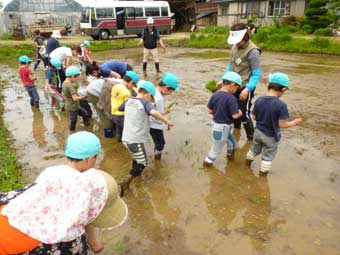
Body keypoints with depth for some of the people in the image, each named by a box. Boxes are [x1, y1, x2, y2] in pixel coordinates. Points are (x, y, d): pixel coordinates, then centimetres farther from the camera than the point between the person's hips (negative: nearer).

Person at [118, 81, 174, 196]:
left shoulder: (129, 101, 9)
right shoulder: (145, 102, -13)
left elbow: (119, 108, 29)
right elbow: (153, 112, -34)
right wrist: (166, 121, -24)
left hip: (126, 138, 8)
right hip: (136, 140, -8)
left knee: (136, 158, 29)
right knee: (142, 163, 7)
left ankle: (134, 173, 46)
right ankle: (126, 181, -3)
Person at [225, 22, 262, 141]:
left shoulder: (252, 51, -20)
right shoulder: (235, 47, 3)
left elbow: (257, 73, -20)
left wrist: (248, 88, -30)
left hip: (245, 87, -7)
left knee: (244, 114, -3)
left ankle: (251, 138, 15)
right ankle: (236, 129, 43)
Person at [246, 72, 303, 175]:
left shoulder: (259, 100, -12)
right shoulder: (281, 105, -28)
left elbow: (255, 117, -3)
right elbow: (282, 124, -24)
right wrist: (294, 123, -7)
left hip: (258, 132, 5)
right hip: (271, 137, -5)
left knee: (254, 149, 30)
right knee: (268, 156, 18)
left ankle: (248, 163, 52)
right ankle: (263, 173, 34)